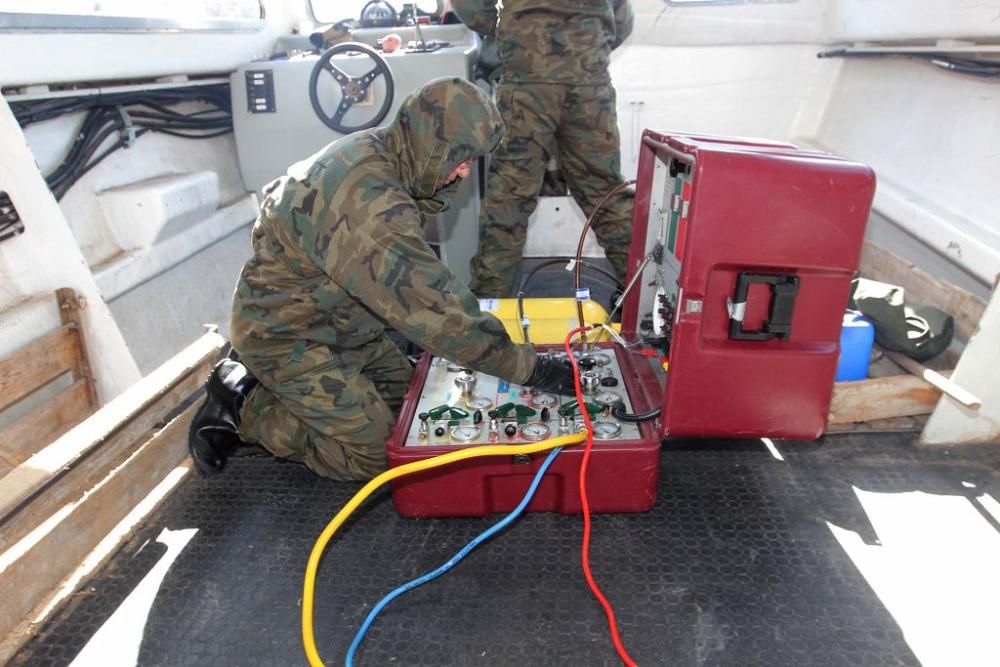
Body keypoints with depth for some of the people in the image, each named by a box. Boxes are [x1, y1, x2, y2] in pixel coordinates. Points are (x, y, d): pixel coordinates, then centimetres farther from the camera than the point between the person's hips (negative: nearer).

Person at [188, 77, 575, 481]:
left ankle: (263, 387, 18)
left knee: (404, 400, 12)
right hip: (288, 337, -9)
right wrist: (527, 367, -30)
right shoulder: (369, 205, -35)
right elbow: (433, 309, -35)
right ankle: (243, 405, 8)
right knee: (372, 453, -7)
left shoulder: (372, 148, -3)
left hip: (334, 321, 10)